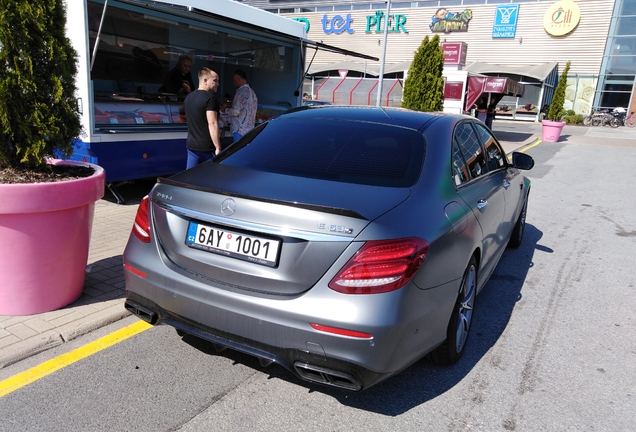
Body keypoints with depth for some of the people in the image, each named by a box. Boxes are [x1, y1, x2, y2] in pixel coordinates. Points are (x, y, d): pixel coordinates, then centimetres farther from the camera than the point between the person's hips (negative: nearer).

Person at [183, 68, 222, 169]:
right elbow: (212, 124, -21)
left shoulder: (188, 98, 13)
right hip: (207, 147, -7)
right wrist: (218, 147, -22)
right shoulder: (210, 98, -13)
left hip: (192, 145, 7)